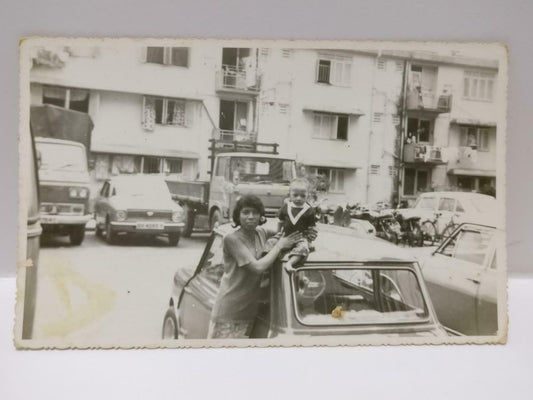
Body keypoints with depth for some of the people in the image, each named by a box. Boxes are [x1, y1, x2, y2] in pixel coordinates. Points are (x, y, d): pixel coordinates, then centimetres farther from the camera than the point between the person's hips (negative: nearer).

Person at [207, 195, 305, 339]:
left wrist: (304, 234, 2)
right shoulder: (231, 239, -14)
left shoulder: (262, 233, 6)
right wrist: (279, 245, -12)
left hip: (250, 311, 6)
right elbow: (258, 267, -22)